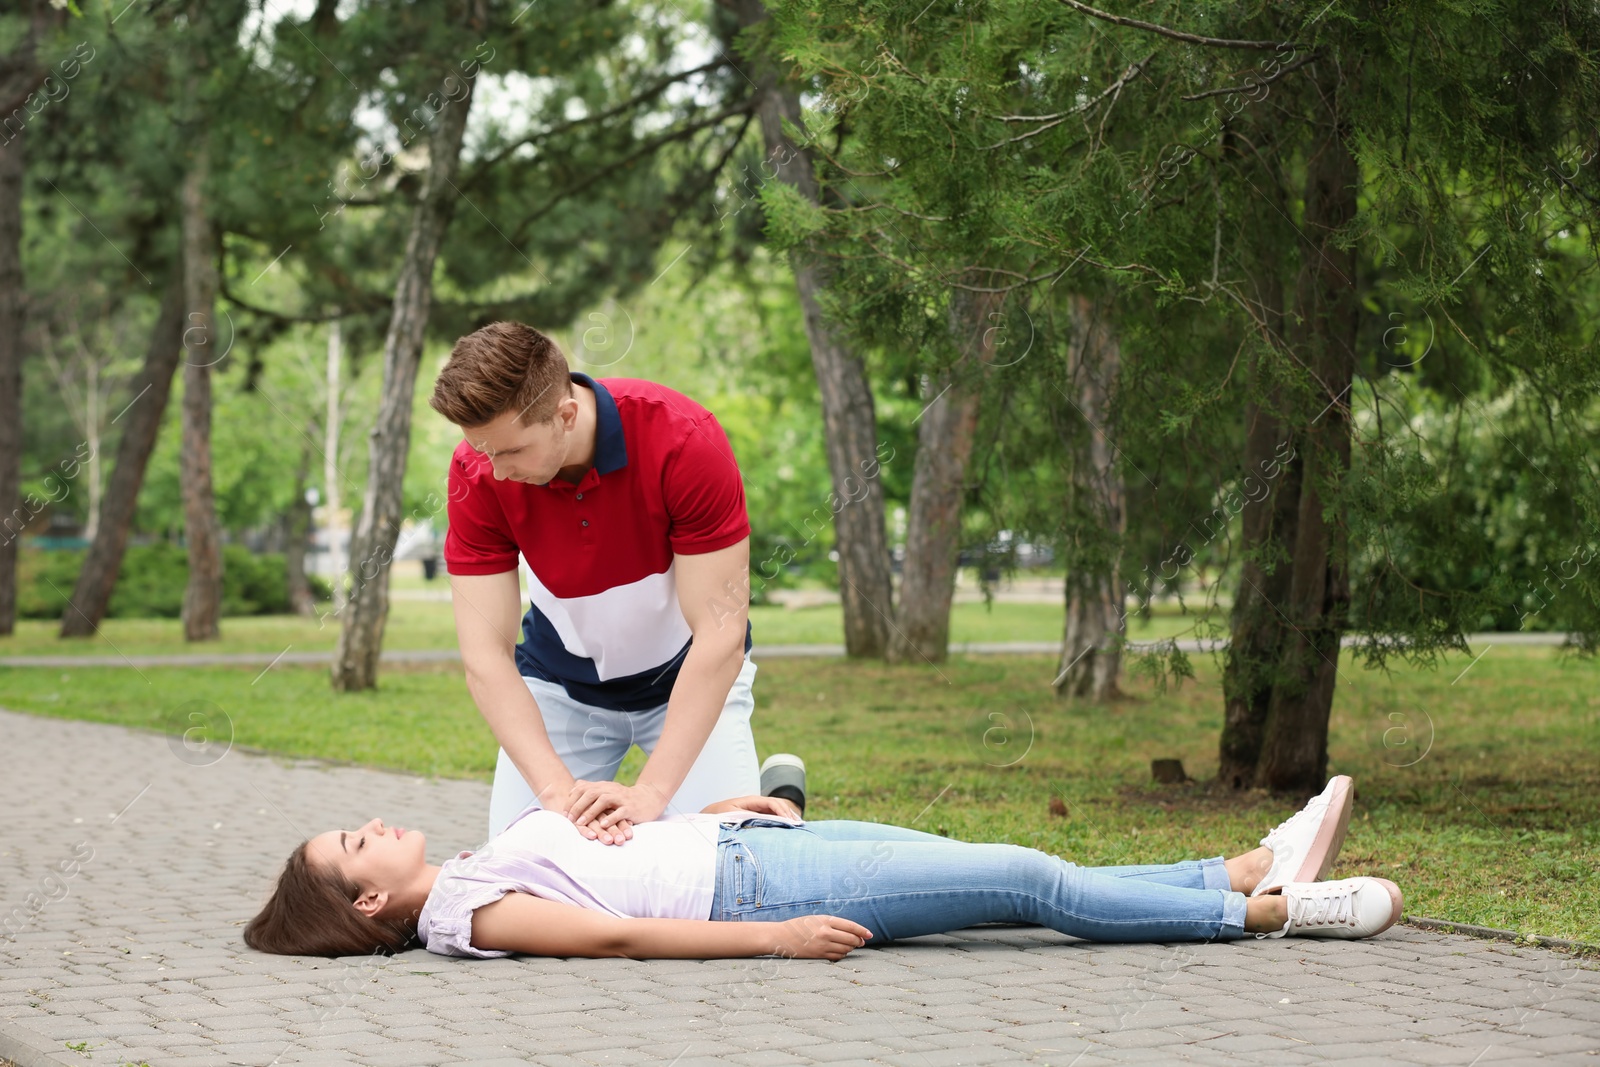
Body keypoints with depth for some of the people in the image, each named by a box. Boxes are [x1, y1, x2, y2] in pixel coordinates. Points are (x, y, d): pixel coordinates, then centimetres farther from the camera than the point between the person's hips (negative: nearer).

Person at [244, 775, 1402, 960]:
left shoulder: (473, 870, 17)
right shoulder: (462, 913, -11)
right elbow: (619, 935, -19)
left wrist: (730, 802, 15)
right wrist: (772, 940, -23)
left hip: (743, 844, 9)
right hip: (748, 886, -9)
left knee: (1018, 872, 4)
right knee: (1026, 882, -9)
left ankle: (1261, 868, 7)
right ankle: (1273, 910, -1)